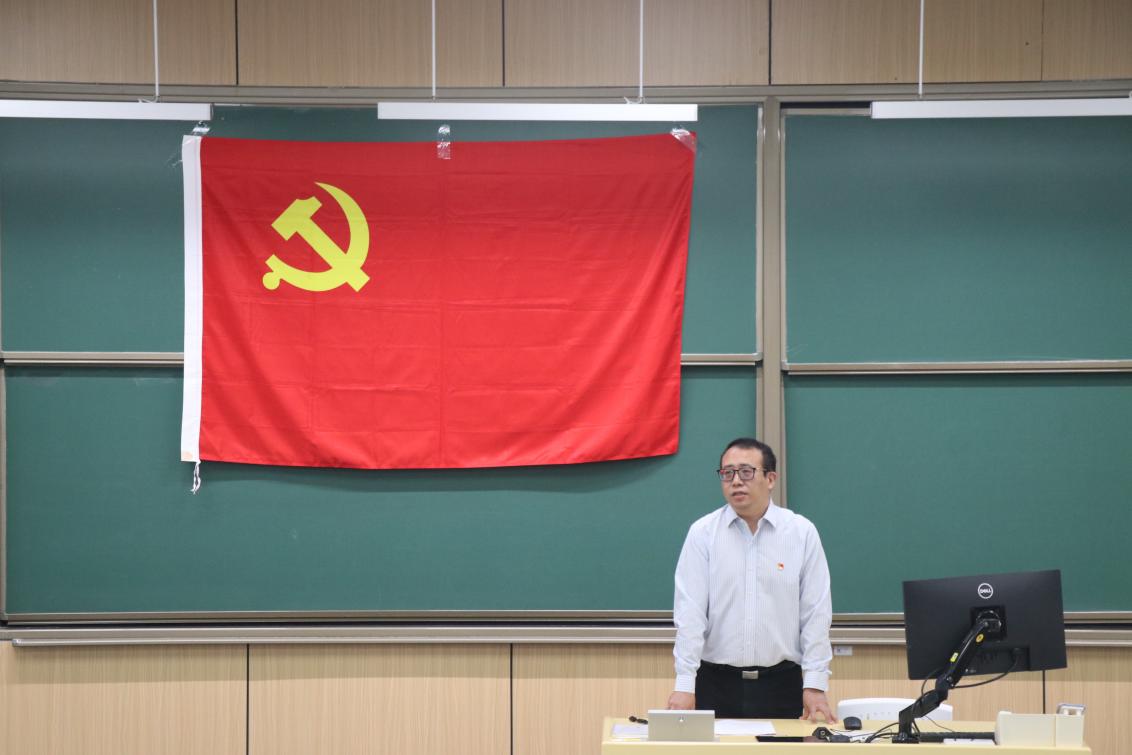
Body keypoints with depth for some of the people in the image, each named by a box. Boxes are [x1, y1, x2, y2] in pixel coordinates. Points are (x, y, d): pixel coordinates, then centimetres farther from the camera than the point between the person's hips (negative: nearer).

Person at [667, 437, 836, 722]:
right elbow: (690, 611, -4)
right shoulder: (702, 533, 1)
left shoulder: (802, 533, 2)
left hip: (781, 685, 0)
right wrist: (684, 684, -11)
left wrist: (815, 685, -4)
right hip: (717, 684, 0)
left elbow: (816, 613, 1)